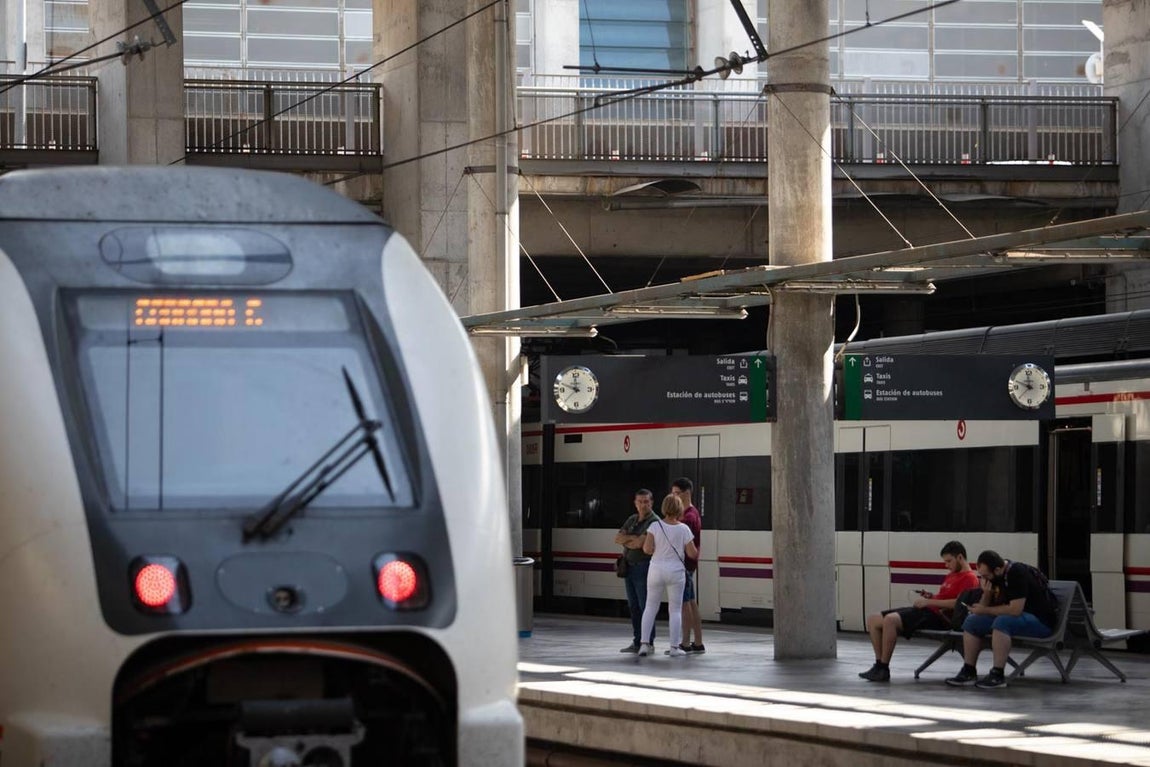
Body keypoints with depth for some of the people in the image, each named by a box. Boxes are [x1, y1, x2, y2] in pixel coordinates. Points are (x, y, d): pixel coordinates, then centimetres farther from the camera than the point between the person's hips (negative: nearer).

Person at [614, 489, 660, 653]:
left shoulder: (654, 521, -10)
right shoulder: (632, 520, 15)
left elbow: (640, 544, -19)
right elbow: (618, 538, 7)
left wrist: (625, 541, -1)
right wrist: (632, 538, -10)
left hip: (644, 567, -8)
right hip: (629, 566, 8)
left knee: (645, 606, -6)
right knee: (633, 606, 10)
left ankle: (648, 643, -3)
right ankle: (636, 642, 14)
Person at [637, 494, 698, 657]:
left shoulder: (655, 526, -7)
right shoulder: (683, 529, -7)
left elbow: (647, 549, -12)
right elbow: (692, 553, -3)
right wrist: (699, 552, 19)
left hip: (656, 570, 1)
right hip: (676, 570, -1)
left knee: (650, 607, 10)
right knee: (675, 610, 7)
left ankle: (644, 644, 4)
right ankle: (675, 647, 4)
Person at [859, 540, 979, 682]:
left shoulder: (970, 578, -5)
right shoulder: (951, 575, 27)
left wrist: (929, 602, -16)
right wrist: (930, 597, 10)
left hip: (937, 616, -11)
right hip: (926, 610, 11)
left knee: (890, 620, -32)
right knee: (873, 620, 1)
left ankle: (883, 669, -26)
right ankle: (879, 665, -3)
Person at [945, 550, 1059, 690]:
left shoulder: (1018, 573, -23)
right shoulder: (995, 576, 2)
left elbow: (1015, 609, -30)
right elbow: (984, 607, 8)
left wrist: (985, 610, -19)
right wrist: (986, 593, -14)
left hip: (1040, 621, -9)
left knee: (1001, 622, -35)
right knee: (971, 621, -2)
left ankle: (998, 675, -30)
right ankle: (968, 672, -3)